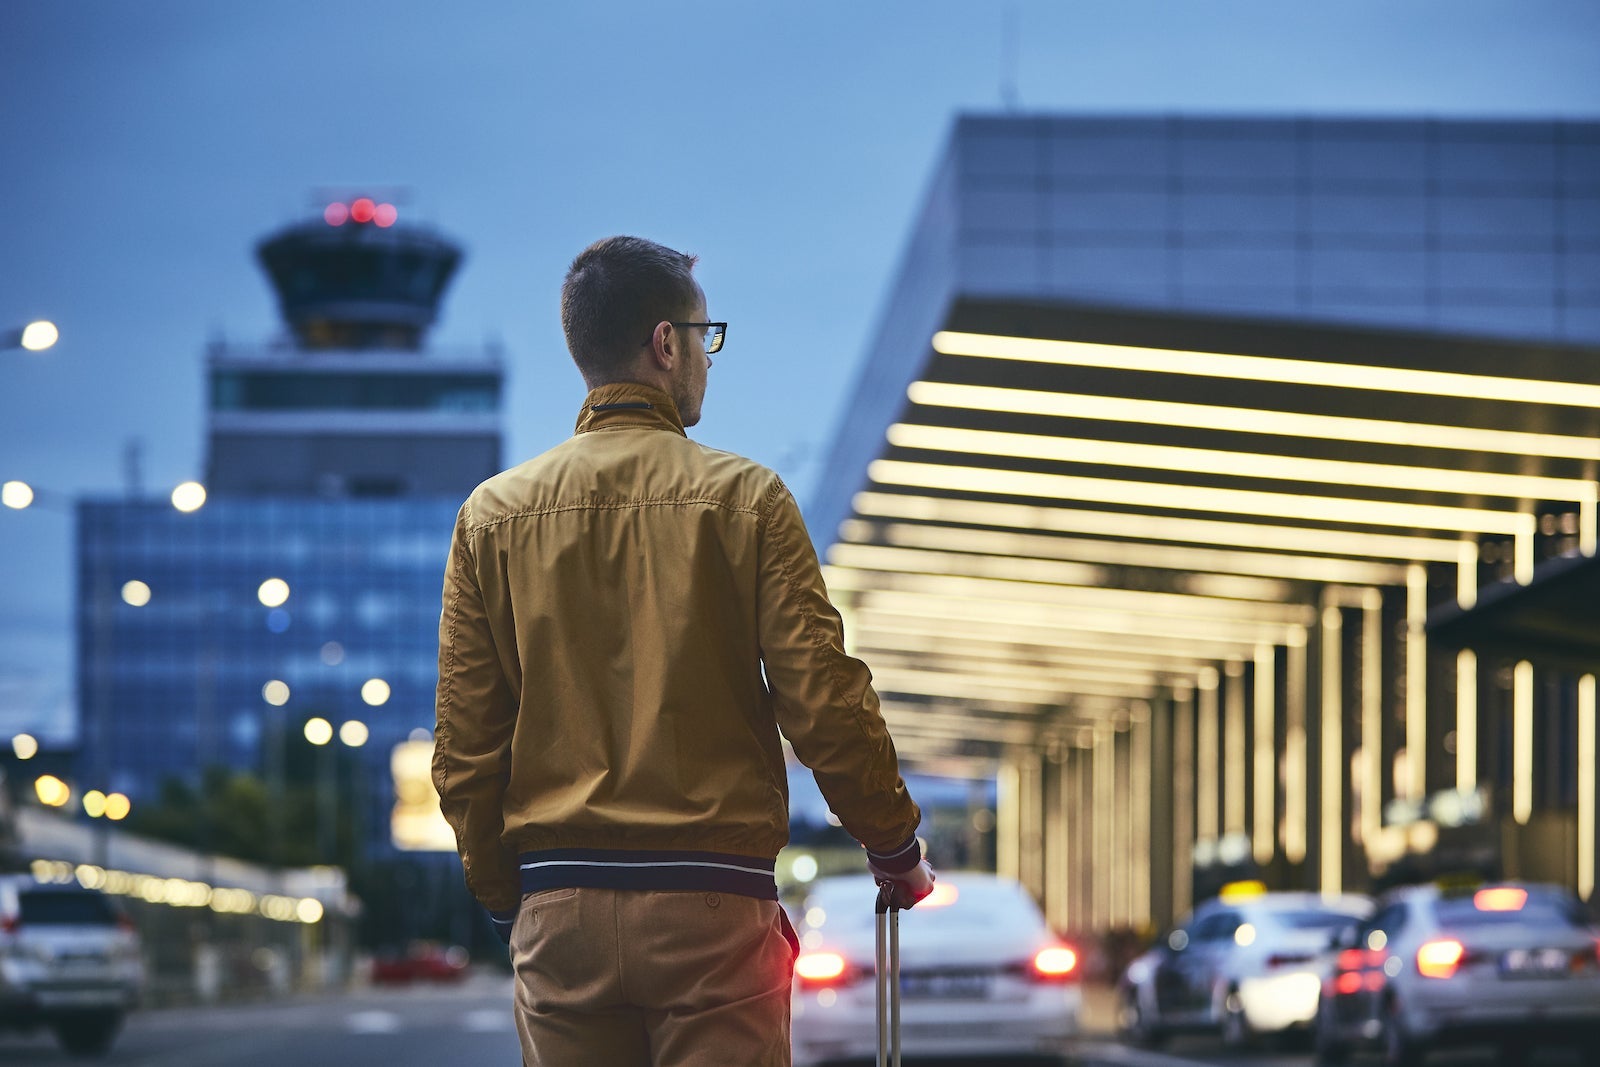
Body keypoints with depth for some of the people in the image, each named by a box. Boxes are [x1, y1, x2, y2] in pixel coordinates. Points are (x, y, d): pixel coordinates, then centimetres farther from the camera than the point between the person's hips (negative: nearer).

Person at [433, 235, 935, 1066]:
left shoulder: (493, 515, 6)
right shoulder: (742, 498, -2)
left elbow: (463, 747, 5)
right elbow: (824, 703, -7)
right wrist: (896, 849, 7)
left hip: (558, 910, 3)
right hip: (712, 903, -3)